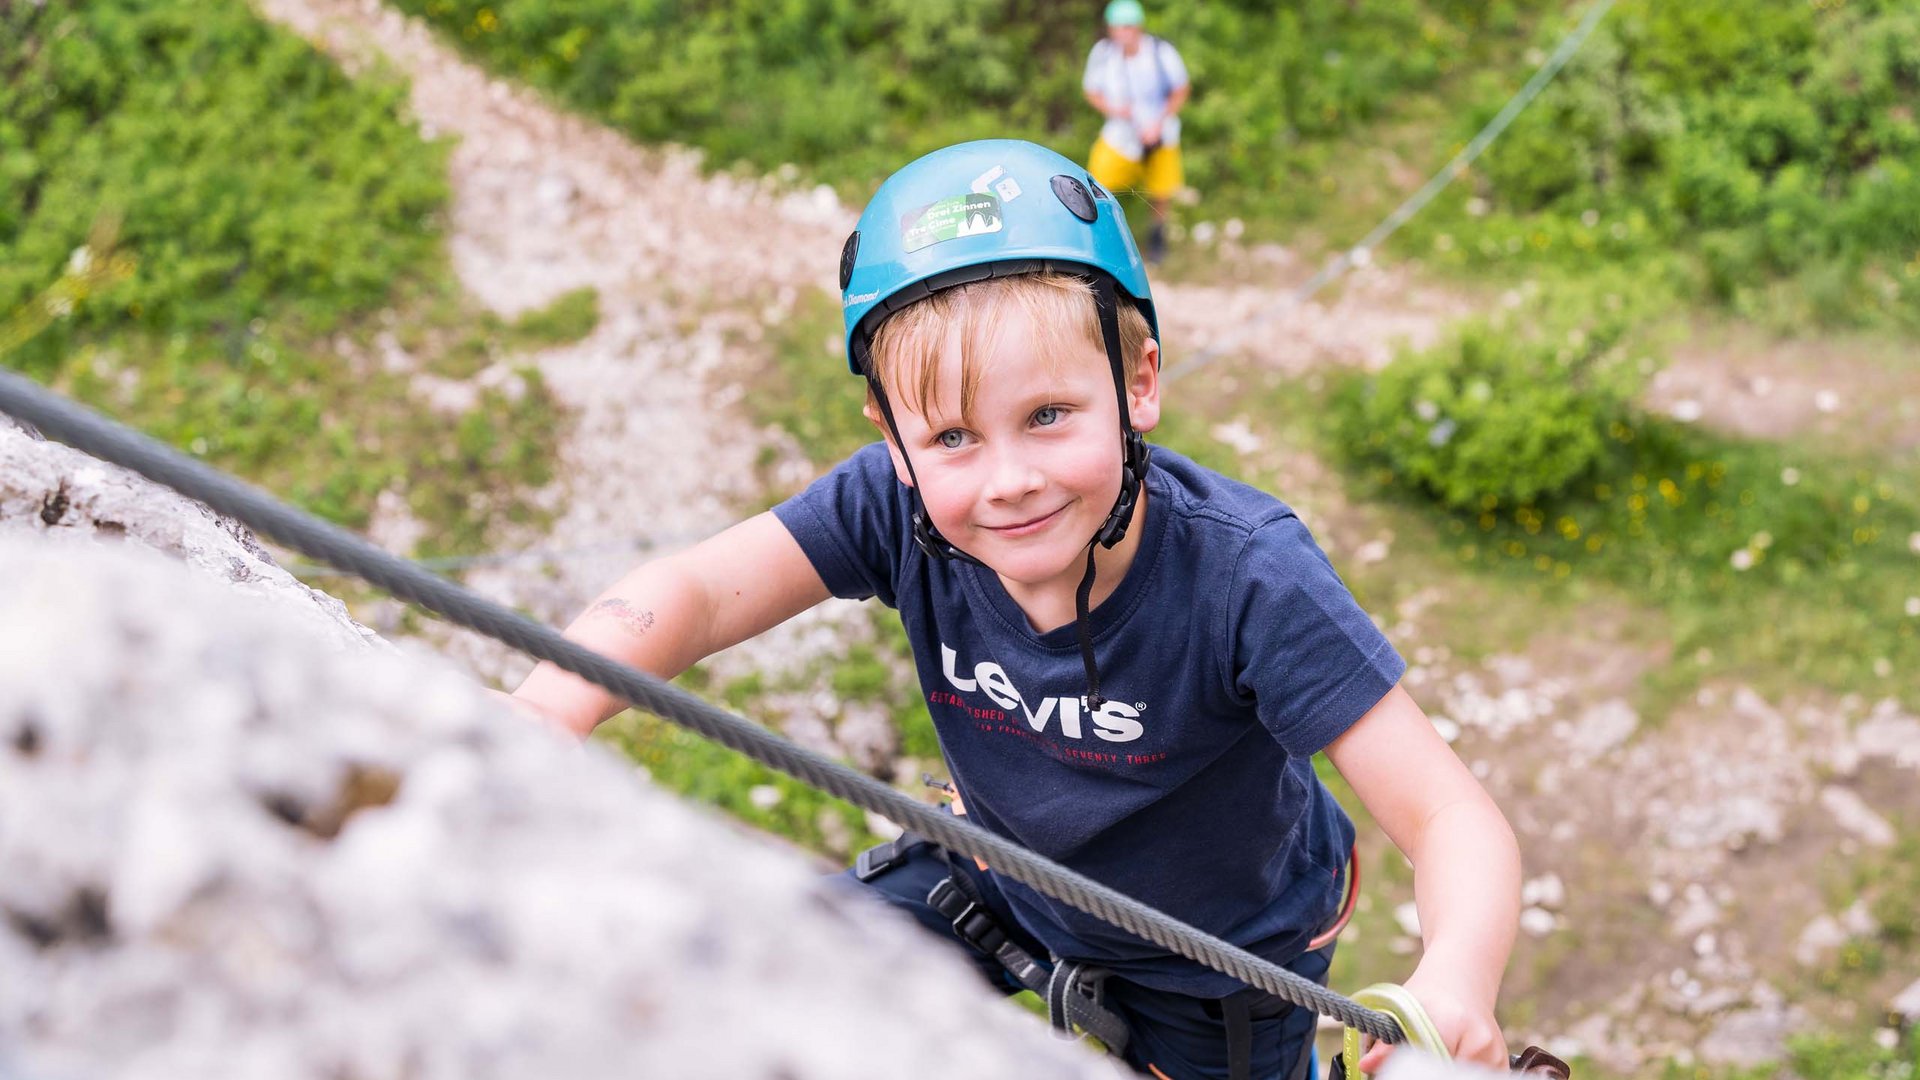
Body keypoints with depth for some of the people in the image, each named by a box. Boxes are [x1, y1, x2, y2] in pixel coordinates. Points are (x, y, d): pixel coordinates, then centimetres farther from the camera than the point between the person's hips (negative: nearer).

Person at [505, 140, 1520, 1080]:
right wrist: (542, 714, -59)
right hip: (1009, 869, 3)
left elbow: (1453, 818, -39)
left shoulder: (1247, 576, -37)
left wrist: (1453, 988, -60)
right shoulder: (896, 503, -27)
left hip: (1220, 949, -3)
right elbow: (695, 589, -38)